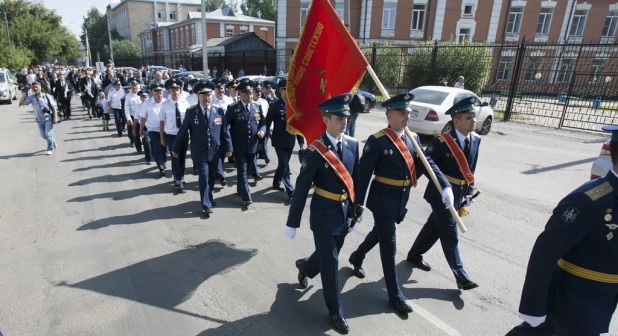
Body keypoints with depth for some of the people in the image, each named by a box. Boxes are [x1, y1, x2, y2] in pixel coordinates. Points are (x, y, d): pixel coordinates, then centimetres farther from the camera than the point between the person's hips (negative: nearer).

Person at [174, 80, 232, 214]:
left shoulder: (219, 111, -1)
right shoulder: (191, 112, -6)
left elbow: (225, 130, 2)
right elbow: (182, 131, -1)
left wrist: (228, 148, 0)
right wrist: (175, 148, 5)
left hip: (215, 152, 3)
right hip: (200, 153, -3)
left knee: (212, 177, 15)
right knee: (204, 178, -4)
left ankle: (209, 197, 38)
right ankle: (206, 204, 9)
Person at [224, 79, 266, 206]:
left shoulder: (257, 107, 6)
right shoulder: (232, 108, -6)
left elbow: (263, 123, 11)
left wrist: (262, 130, -11)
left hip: (253, 145, 4)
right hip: (239, 146, -4)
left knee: (248, 169, 19)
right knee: (242, 171, 1)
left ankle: (241, 189, 41)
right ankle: (246, 197, 8)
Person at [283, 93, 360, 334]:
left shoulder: (352, 145, -2)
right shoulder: (315, 151, -19)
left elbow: (356, 179, 6)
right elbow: (301, 189, -15)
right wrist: (292, 222, -12)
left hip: (345, 212, 6)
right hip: (324, 214, -6)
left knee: (329, 254, 24)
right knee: (330, 263, 6)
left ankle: (305, 266, 57)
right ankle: (336, 312, 28)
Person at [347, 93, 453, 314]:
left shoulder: (413, 138, 4)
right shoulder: (377, 141, -17)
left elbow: (426, 164, -2)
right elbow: (363, 174, -16)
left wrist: (445, 186, -17)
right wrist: (358, 204, -15)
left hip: (401, 201, 7)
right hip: (383, 201, -7)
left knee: (378, 234, 26)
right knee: (389, 247, 3)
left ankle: (356, 258, 53)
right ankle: (395, 295, 20)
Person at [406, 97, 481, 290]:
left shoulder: (475, 140, 1)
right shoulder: (442, 141, -20)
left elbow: (471, 168, 10)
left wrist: (469, 191, 10)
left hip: (459, 193, 7)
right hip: (441, 193, -7)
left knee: (435, 227, 19)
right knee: (450, 235, 0)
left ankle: (414, 255, 37)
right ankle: (461, 277, 12)